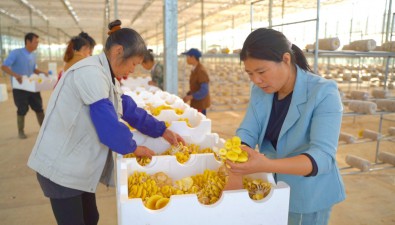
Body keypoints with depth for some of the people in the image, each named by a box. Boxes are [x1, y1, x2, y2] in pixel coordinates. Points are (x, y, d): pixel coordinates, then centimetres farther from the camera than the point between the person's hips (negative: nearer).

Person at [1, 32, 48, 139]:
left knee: (39, 107, 8)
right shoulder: (16, 53, -13)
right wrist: (15, 75, -34)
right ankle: (21, 131, 20)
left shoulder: (33, 55, 7)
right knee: (22, 110, 3)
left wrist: (42, 72, -1)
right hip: (19, 88, -6)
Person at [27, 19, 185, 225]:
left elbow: (129, 109, 12)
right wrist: (133, 148, -9)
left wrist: (163, 131, 9)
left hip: (77, 164, 9)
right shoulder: (90, 72, -23)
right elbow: (107, 122, -25)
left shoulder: (105, 75, 8)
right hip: (61, 166, -9)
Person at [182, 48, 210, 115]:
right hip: (195, 103, 9)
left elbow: (204, 91, -23)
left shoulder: (201, 71, -19)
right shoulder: (195, 69, 8)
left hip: (200, 104, -9)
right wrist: (188, 95, 6)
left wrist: (191, 97, -26)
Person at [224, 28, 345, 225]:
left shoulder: (324, 93, -22)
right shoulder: (260, 91, -4)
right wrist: (235, 175, -27)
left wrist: (266, 166, -44)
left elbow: (322, 157, -29)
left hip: (308, 196, -4)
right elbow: (246, 132, -9)